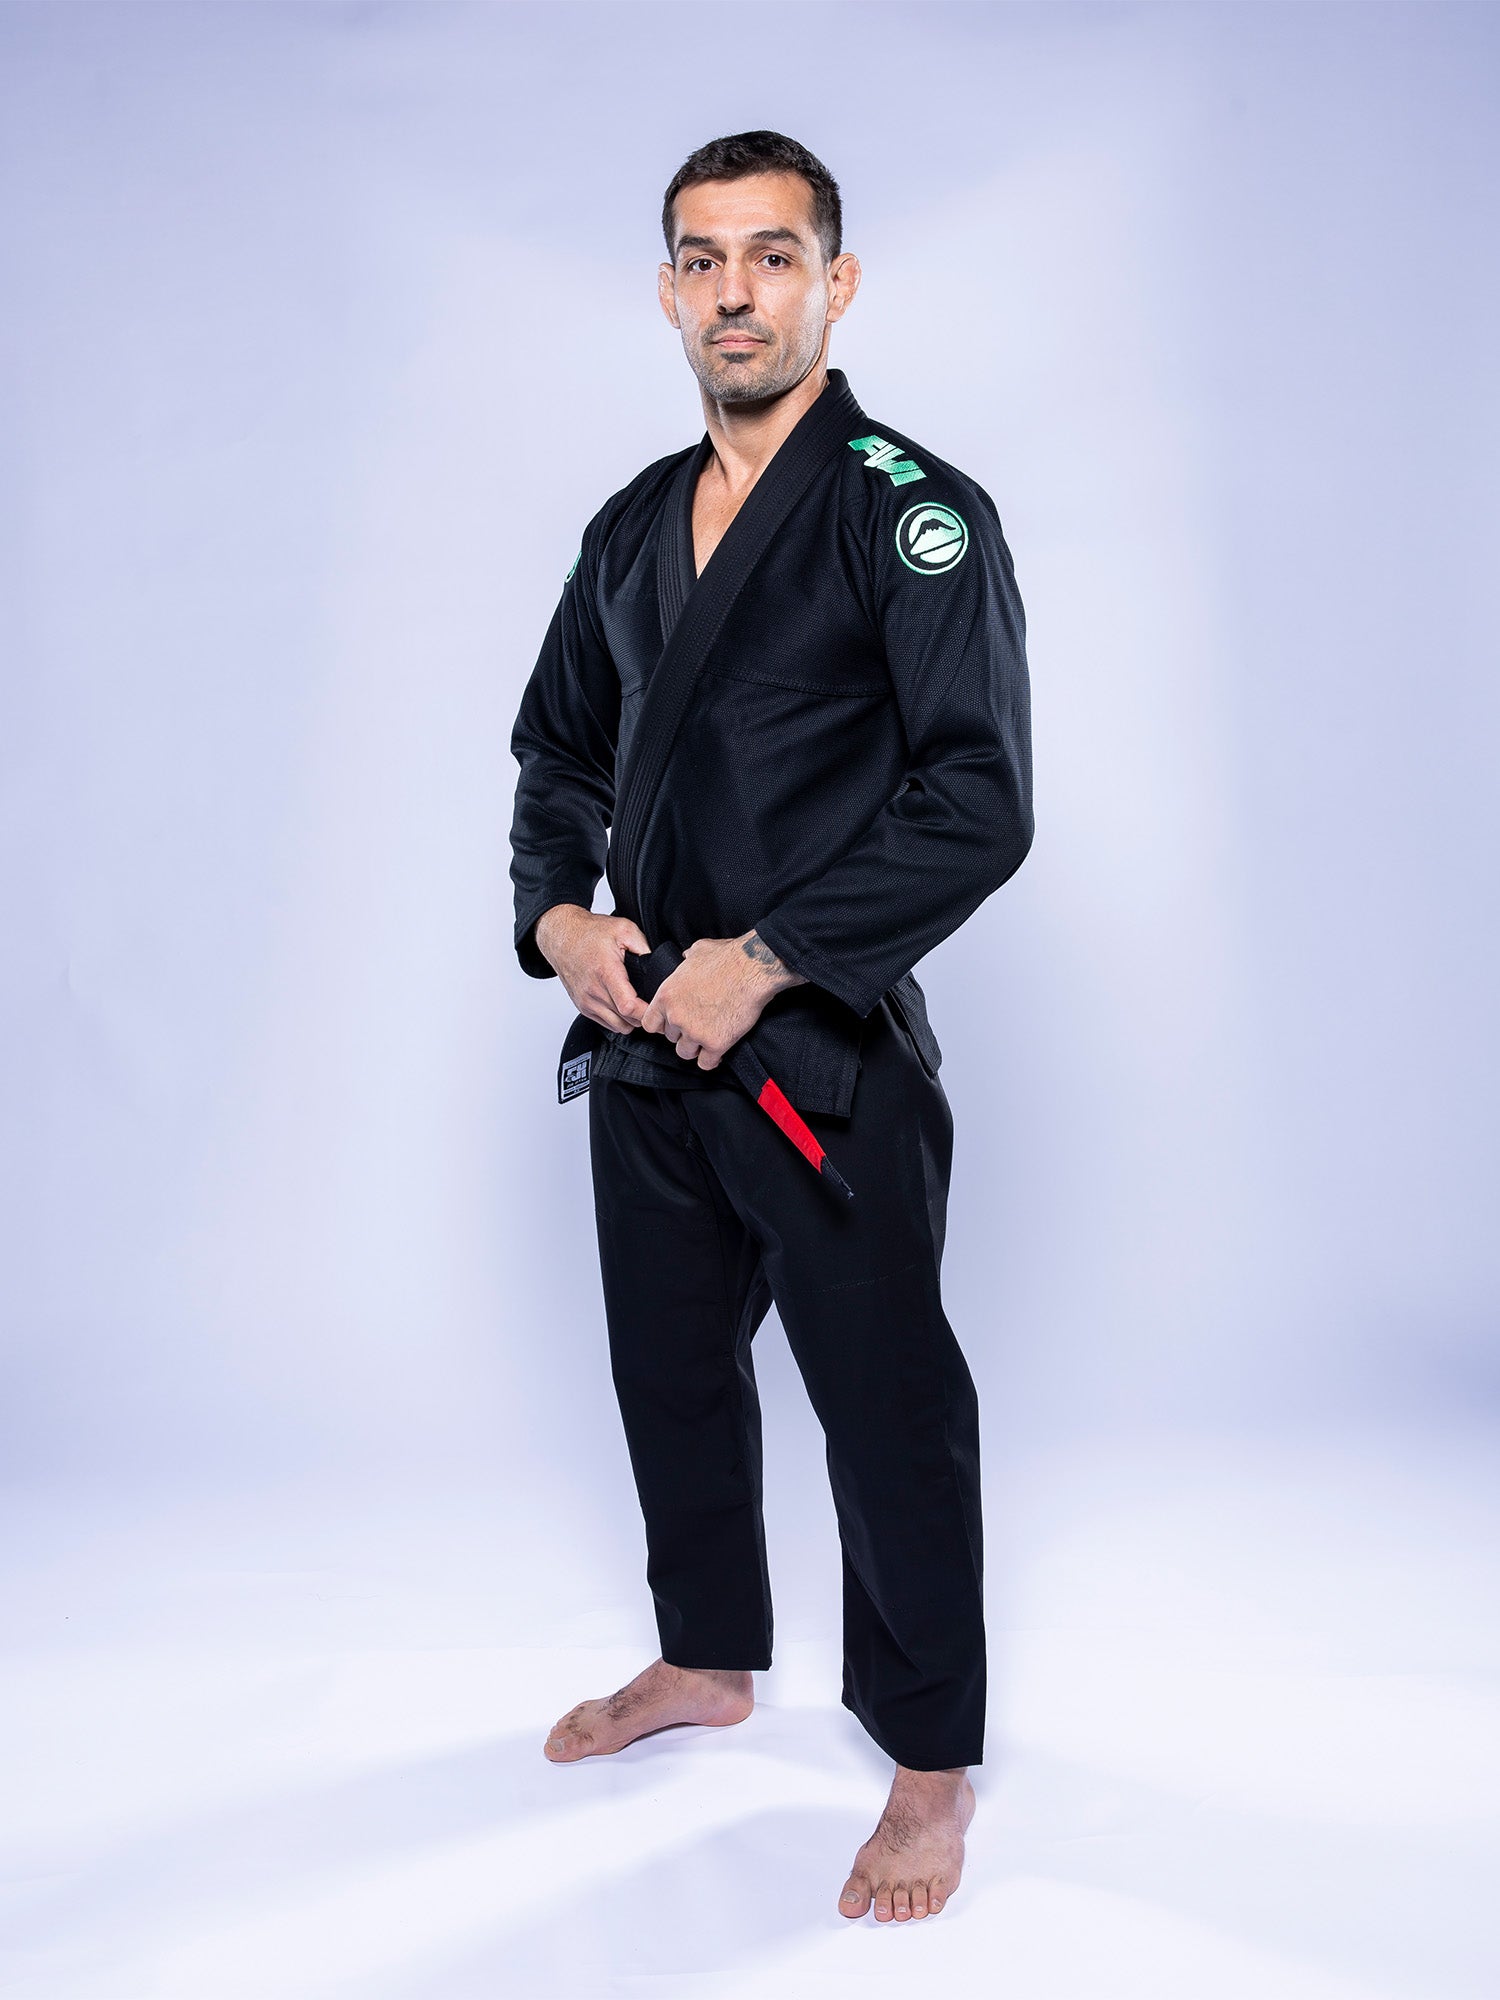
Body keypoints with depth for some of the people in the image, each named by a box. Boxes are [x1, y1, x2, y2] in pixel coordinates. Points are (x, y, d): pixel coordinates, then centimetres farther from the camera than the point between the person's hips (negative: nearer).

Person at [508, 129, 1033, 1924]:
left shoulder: (913, 514, -10)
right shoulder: (633, 530, 11)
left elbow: (978, 804, -18)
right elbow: (558, 748, 19)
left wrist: (765, 960, -20)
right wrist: (556, 913, -1)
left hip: (828, 1055, -7)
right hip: (642, 1041, 7)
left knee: (887, 1410, 2)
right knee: (670, 1368, 20)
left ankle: (932, 1763, 21)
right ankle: (710, 1658, 43)